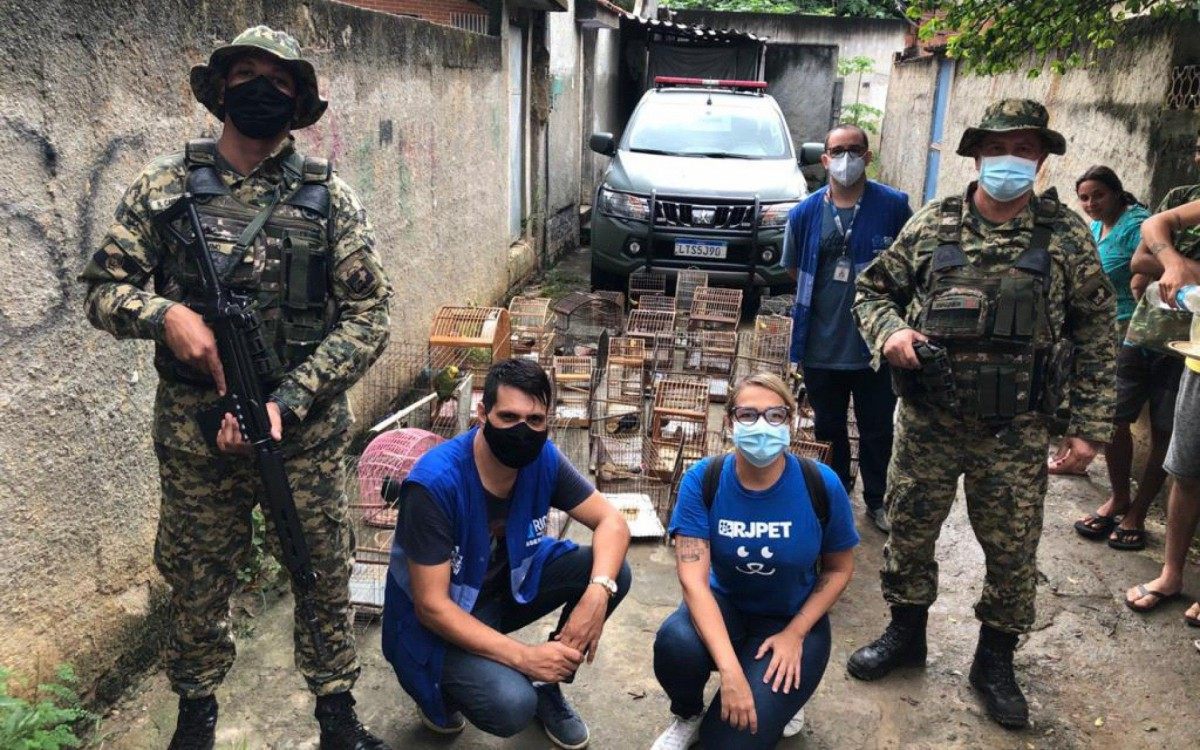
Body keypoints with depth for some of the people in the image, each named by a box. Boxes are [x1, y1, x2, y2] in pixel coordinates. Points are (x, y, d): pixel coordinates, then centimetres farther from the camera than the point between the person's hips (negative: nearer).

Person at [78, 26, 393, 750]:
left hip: (306, 429, 0)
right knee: (197, 581, 16)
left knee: (324, 576, 11)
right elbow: (105, 287, 4)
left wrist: (287, 401, -14)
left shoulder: (330, 197, -2)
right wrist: (163, 314, -19)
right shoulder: (165, 186, 1)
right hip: (193, 431, 1)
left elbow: (368, 317, -6)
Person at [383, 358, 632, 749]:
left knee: (613, 572, -14)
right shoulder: (435, 482, -32)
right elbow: (431, 606, -28)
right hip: (440, 619, -5)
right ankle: (443, 688, 6)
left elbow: (612, 522, -10)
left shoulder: (543, 458, -15)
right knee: (511, 706, -30)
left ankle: (547, 686, 7)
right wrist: (525, 657, -31)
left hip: (508, 583, 6)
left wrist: (597, 592, -31)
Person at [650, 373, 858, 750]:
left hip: (793, 618, -1)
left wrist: (794, 634, -14)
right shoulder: (702, 481, -18)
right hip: (724, 606, 1)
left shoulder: (821, 485, -18)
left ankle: (783, 691, 14)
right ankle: (687, 716, 2)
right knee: (676, 643, -34)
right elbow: (693, 579, -25)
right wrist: (730, 671, -35)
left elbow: (839, 568, -2)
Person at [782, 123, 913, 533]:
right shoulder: (806, 213, -1)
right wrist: (825, 304, 6)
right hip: (822, 346, 2)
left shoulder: (893, 206, -7)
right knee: (829, 430, 17)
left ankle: (875, 500, 33)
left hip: (875, 345, -1)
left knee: (877, 430, 13)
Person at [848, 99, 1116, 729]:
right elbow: (873, 288, 10)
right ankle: (905, 633, 35)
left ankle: (995, 661, 30)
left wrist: (1090, 424, -1)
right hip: (926, 422, 1)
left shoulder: (1067, 236, -1)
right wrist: (888, 329, -13)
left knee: (1013, 551, 9)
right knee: (908, 531, 13)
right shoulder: (932, 225, 0)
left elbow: (1095, 333, 2)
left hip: (1015, 433, -1)